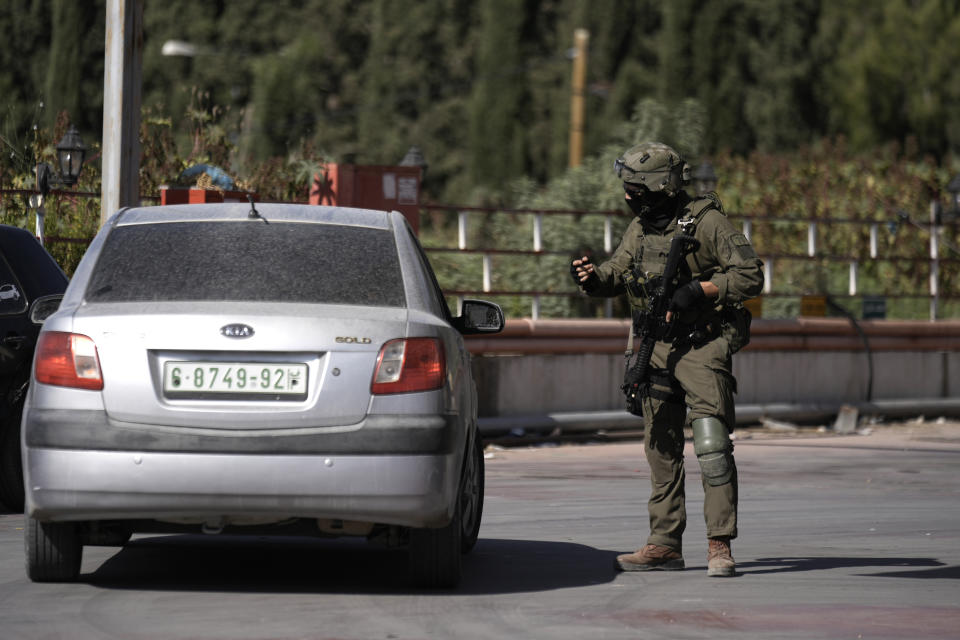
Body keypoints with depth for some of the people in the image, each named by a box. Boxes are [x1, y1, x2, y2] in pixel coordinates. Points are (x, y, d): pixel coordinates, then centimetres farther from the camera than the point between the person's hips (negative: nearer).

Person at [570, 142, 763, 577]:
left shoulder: (706, 222, -12)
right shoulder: (640, 229, 10)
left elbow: (750, 276, -13)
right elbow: (616, 275, 16)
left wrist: (698, 290, -22)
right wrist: (592, 277, -6)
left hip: (703, 348, -7)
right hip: (658, 349, 7)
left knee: (711, 444, -14)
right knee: (661, 448, 9)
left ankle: (720, 546, -12)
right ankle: (665, 544, 16)